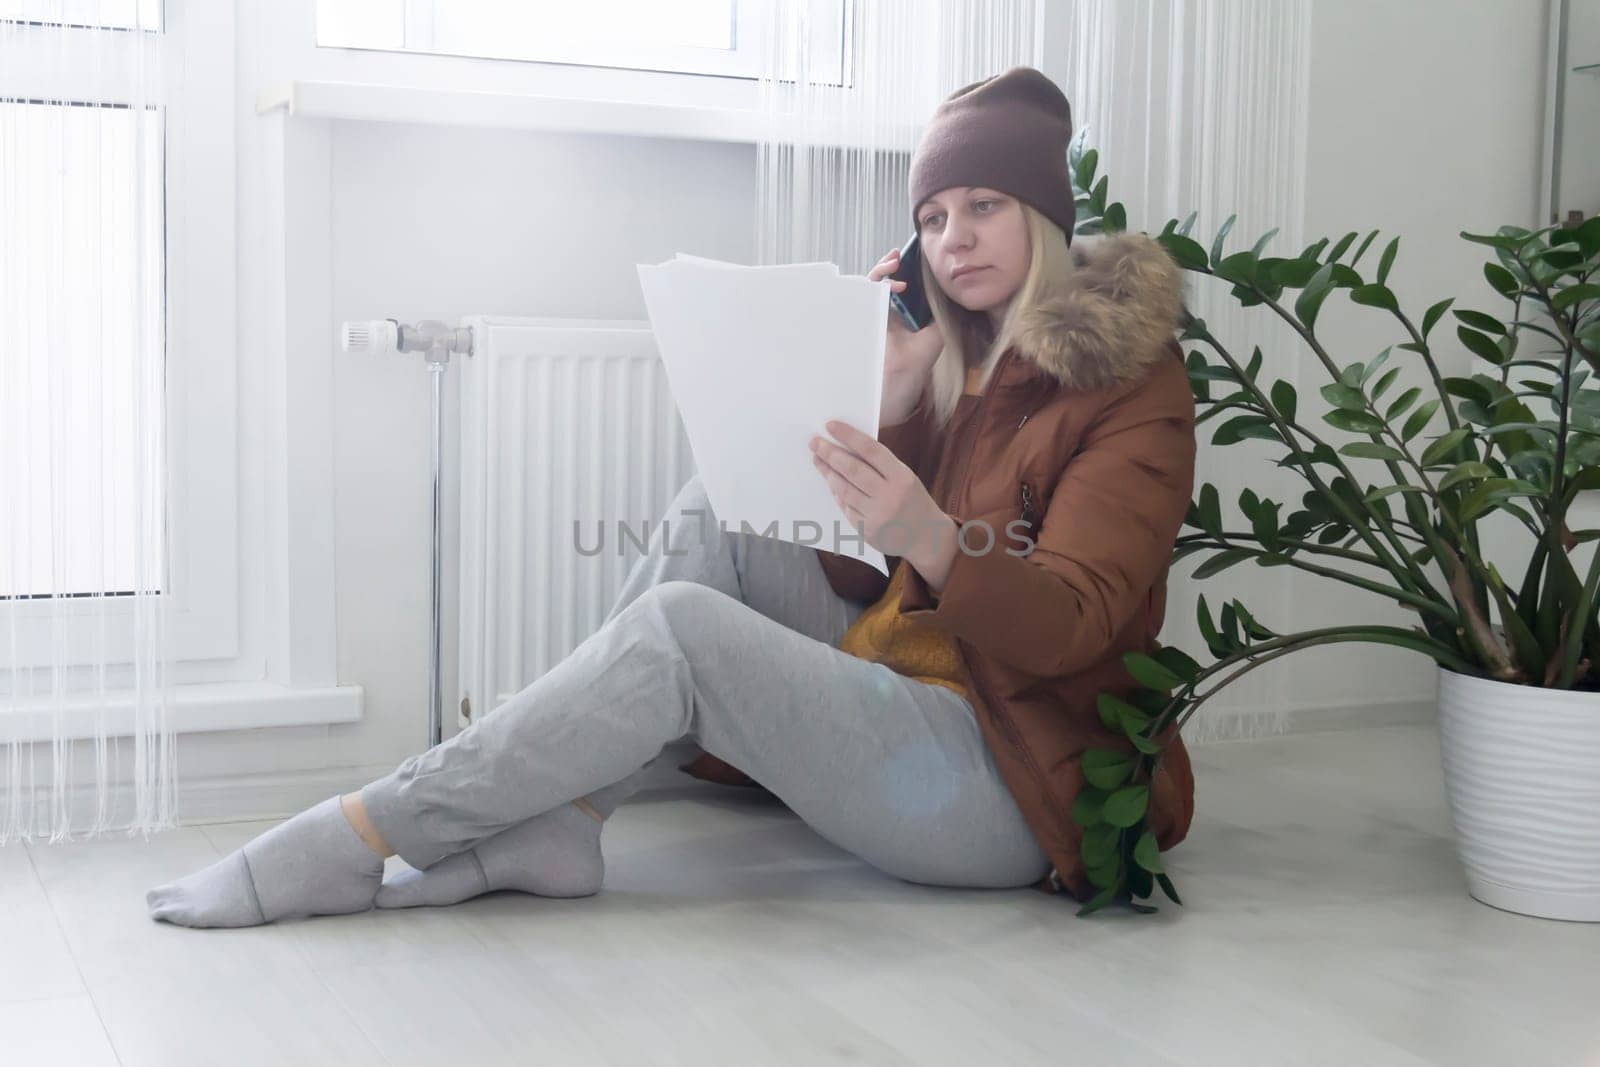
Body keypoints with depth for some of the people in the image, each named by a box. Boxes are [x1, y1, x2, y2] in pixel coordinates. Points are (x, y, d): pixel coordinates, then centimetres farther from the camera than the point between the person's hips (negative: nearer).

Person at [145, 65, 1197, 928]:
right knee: (716, 507, -7)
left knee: (680, 625, -25)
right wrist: (886, 391, -8)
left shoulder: (1133, 382, -6)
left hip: (1011, 791, -7)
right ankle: (556, 820, -16)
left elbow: (1068, 630, -18)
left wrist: (929, 536, -38)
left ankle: (357, 838, -17)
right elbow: (848, 571, 7)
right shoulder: (953, 357, 14)